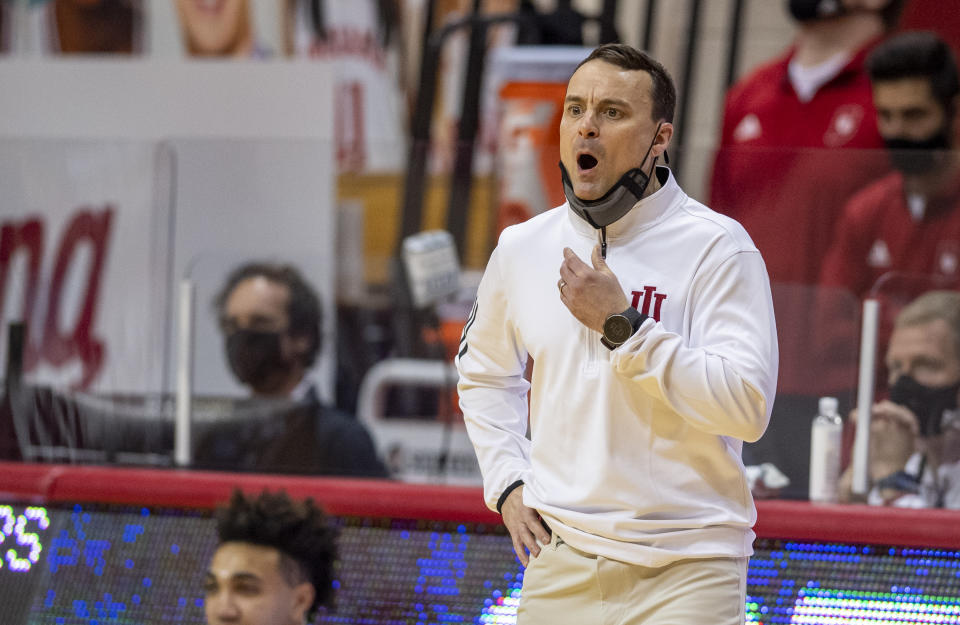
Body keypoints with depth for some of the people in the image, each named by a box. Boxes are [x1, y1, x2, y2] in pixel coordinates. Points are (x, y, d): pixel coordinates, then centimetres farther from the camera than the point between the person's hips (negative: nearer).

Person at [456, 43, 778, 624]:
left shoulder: (717, 245, -7)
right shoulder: (523, 247, 8)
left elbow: (748, 407, -17)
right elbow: (484, 369, 27)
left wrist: (621, 326, -18)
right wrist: (507, 482, 14)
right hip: (559, 566, 4)